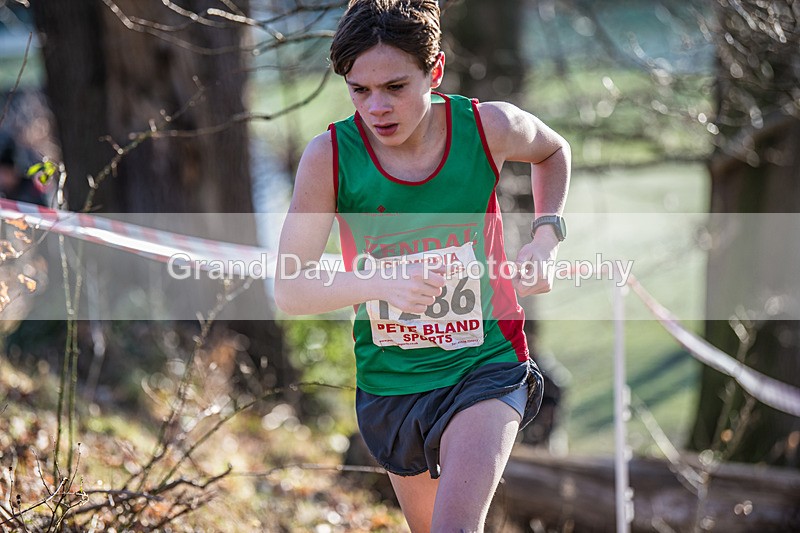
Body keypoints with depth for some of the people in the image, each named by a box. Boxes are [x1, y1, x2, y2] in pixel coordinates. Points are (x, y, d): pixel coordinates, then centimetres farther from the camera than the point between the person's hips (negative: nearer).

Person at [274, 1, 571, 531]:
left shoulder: (489, 127, -13)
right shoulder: (329, 157, -15)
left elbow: (553, 151, 13)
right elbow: (289, 289, -16)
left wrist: (547, 237, -3)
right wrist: (382, 281, -33)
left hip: (485, 368, -2)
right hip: (388, 384, 2)